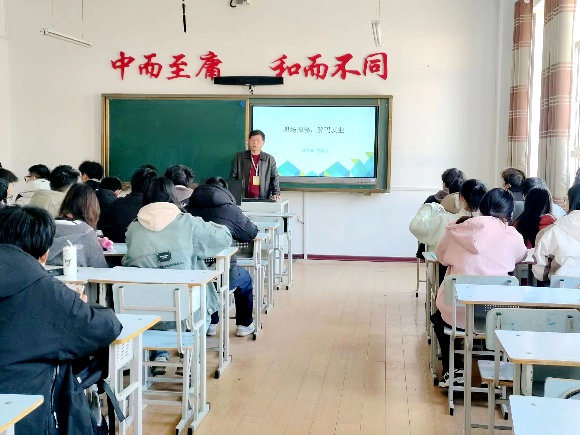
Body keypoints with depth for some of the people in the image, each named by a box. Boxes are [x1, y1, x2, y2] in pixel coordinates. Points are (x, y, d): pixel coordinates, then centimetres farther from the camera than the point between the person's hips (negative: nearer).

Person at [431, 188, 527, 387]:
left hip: (457, 313, 0)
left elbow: (441, 256, 17)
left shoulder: (456, 231, -2)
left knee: (438, 317, 34)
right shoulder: (513, 237, -3)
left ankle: (452, 370, 30)